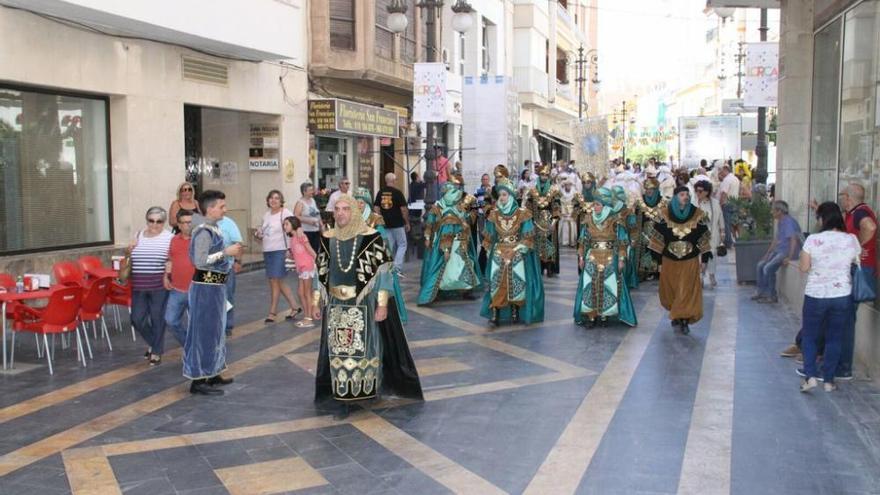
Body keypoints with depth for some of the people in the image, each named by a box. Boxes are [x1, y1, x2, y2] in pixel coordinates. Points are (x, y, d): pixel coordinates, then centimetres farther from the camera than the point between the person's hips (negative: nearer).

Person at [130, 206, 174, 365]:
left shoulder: (169, 238, -4)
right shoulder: (139, 236, 10)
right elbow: (131, 259, 21)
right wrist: (130, 251, 1)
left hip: (159, 286, -4)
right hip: (138, 286, 4)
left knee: (158, 319, 4)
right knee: (137, 319, 5)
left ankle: (157, 351, 19)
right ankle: (152, 342, 31)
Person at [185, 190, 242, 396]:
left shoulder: (214, 229, 11)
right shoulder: (204, 232, -17)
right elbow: (200, 261, -26)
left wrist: (230, 254, 9)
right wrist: (226, 252, -22)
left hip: (215, 285, 10)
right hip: (206, 286, -10)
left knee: (215, 330, 16)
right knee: (204, 331, -4)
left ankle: (211, 373, 27)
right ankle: (198, 380, 2)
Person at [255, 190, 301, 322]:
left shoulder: (286, 213, -8)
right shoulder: (266, 215, 13)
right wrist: (258, 234, -1)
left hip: (280, 251, -8)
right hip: (267, 251, 8)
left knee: (275, 281, -5)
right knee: (278, 282, 11)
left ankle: (272, 312, 4)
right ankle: (294, 307, 22)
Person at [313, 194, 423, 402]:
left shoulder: (371, 237, -11)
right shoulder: (328, 238, 3)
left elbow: (383, 272, -12)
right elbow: (321, 271, 11)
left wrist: (382, 304, -16)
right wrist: (316, 299, 10)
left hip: (364, 303, -4)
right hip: (336, 305, 4)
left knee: (365, 345, 4)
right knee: (338, 347, 9)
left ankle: (367, 388, 19)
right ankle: (342, 389, 22)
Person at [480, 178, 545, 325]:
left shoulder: (522, 214, -3)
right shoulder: (494, 214, 5)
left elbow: (528, 236, -1)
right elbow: (489, 237, 11)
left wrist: (519, 249, -9)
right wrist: (489, 251, 8)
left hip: (517, 254, -1)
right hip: (498, 254, 2)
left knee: (516, 283, -2)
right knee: (497, 283, -7)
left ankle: (515, 312, 8)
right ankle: (495, 314, -10)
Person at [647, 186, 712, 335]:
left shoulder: (698, 214, -6)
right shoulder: (664, 214, -8)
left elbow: (703, 239, 2)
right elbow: (657, 238, -3)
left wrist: (704, 259, 2)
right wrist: (657, 260, -4)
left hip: (690, 261, -1)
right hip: (669, 261, 1)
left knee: (687, 291, -2)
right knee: (670, 291, 12)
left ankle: (684, 320, 6)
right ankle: (676, 314, 33)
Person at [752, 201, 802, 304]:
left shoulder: (788, 222, -20)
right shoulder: (780, 222, 12)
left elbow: (794, 240, -28)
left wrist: (789, 257, -32)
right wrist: (768, 253, 19)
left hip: (787, 252, -10)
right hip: (778, 250, 10)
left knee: (768, 268, -22)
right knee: (760, 265, 6)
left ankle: (772, 296, -13)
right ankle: (761, 292, 14)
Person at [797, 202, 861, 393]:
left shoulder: (813, 240, -11)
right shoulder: (851, 240, -5)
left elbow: (803, 267, -6)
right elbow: (857, 264, 9)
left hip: (815, 295, -2)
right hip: (842, 295, 2)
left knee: (810, 337, 11)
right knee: (834, 339, 13)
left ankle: (810, 376, -2)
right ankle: (829, 380, 16)